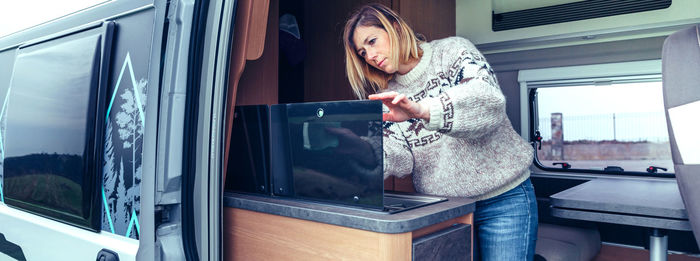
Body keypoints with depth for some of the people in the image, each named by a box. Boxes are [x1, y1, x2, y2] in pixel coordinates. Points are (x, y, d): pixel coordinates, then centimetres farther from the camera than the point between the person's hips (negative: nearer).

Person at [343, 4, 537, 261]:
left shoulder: (452, 50, -5)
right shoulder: (388, 100, 5)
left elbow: (490, 101, -23)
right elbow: (399, 157, -6)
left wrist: (420, 110, -38)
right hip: (440, 208, 3)